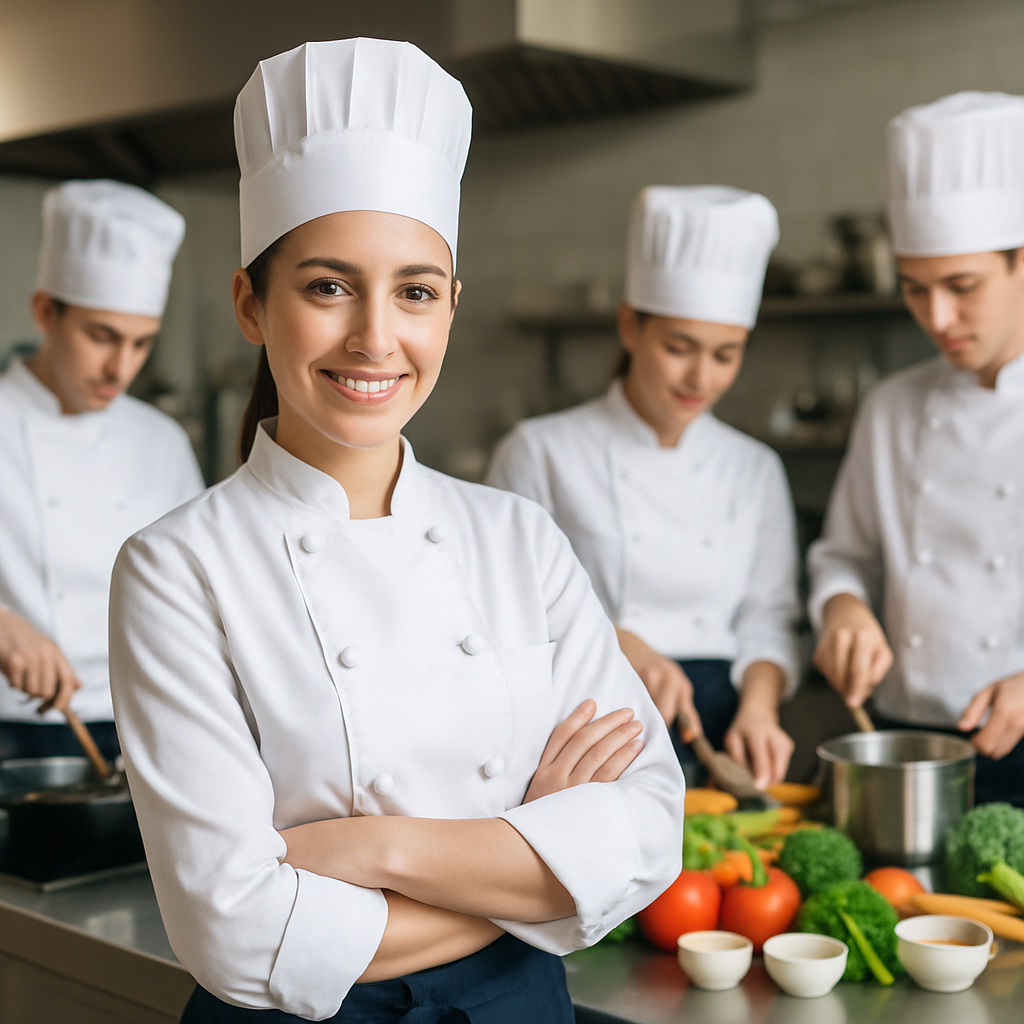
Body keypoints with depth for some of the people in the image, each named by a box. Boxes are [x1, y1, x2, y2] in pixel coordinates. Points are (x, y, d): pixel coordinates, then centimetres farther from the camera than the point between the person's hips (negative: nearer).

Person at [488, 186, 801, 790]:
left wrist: (758, 705, -7)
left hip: (719, 740, 3)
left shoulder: (756, 470, 13)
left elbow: (770, 615, 12)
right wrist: (614, 643, -13)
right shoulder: (540, 452, 2)